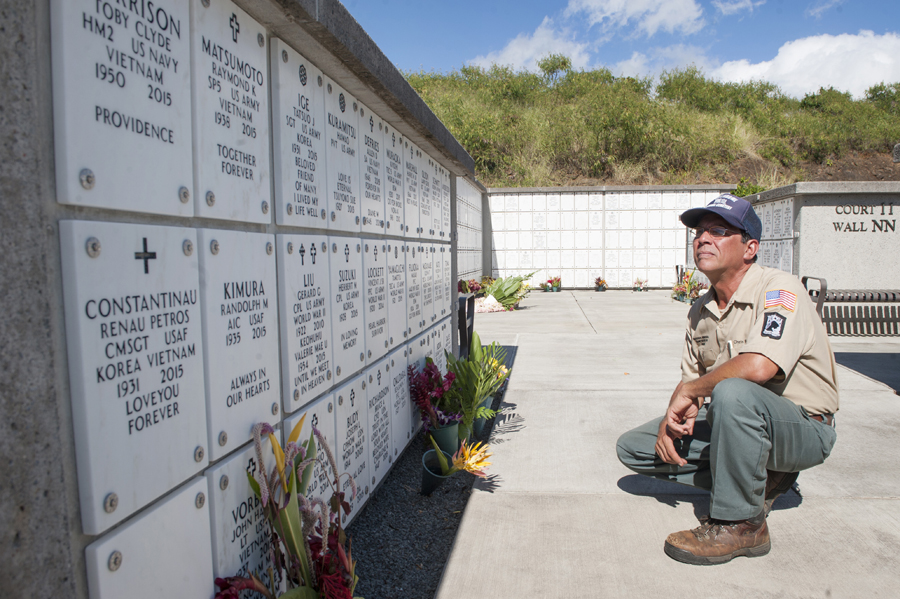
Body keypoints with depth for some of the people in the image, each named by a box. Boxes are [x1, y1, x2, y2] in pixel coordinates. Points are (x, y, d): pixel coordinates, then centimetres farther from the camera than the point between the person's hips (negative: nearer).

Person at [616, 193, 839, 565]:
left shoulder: (778, 289, -19)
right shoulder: (700, 312, 5)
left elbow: (757, 367, -36)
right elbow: (691, 383, 11)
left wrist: (689, 391, -21)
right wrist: (675, 415, -11)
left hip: (803, 428, -7)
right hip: (731, 422, 8)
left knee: (733, 392, -40)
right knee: (632, 448, -3)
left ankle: (740, 524, -20)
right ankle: (756, 481, 3)